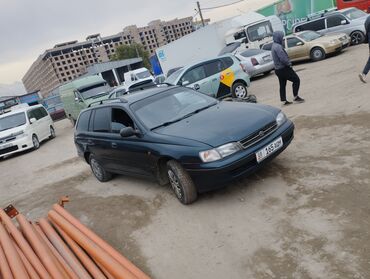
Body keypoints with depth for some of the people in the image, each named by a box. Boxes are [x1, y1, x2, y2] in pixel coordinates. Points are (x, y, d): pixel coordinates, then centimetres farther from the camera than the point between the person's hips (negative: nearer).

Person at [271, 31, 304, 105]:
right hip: (283, 69, -10)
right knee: (296, 80, -1)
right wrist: (289, 63, -11)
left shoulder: (274, 46, 12)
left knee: (282, 85, 14)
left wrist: (288, 63, 10)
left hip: (278, 69, 10)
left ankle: (284, 100, 19)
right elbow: (283, 58, -26)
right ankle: (296, 97, 3)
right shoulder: (278, 46, -20)